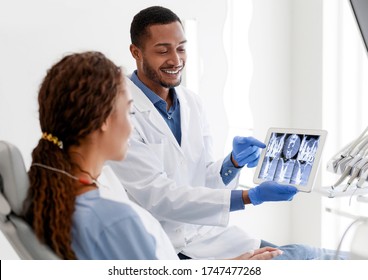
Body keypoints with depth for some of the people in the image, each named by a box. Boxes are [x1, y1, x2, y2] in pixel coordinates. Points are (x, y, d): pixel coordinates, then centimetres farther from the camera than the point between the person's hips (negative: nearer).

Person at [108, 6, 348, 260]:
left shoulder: (192, 102, 7)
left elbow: (203, 181, 11)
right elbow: (157, 196, -19)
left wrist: (234, 163, -11)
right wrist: (249, 197, -22)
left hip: (208, 231, 7)